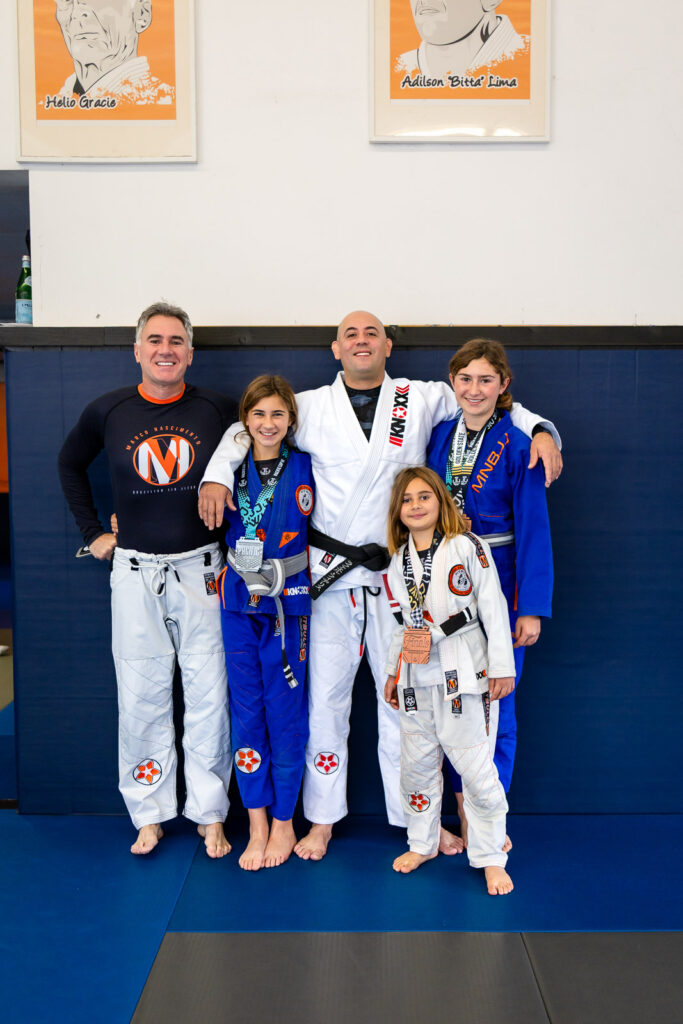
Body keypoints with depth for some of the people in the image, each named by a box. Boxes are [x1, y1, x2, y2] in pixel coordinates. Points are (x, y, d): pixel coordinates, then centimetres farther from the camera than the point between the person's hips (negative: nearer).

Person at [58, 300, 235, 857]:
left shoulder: (218, 410, -3)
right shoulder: (108, 411, 1)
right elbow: (70, 463, 19)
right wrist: (93, 530, 13)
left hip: (201, 570, -1)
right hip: (135, 573, 1)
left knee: (209, 695, 4)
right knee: (141, 698, 6)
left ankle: (210, 815, 18)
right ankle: (150, 814, 21)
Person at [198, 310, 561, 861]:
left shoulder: (422, 399, 4)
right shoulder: (311, 407, 5)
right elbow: (247, 427, 14)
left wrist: (541, 431, -2)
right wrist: (217, 475, -2)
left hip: (398, 574, 0)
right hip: (329, 573, 0)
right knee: (325, 697, 8)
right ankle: (323, 821, 24)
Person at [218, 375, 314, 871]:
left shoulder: (305, 468, -2)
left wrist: (314, 591, 1)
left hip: (288, 601, -2)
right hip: (239, 600, 2)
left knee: (286, 710, 3)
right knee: (246, 710, 5)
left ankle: (283, 823, 19)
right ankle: (257, 825, 17)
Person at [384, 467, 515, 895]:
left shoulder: (468, 547, -6)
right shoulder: (399, 560, 11)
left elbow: (493, 608, -6)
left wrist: (502, 667, -9)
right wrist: (393, 672, 20)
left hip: (460, 671, -5)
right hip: (415, 675, 6)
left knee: (475, 766, -3)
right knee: (417, 764, 14)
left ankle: (491, 858, 13)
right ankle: (423, 844, 33)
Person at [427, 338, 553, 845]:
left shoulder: (519, 447, -9)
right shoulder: (438, 436, 3)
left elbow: (534, 529, -9)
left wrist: (533, 607, -13)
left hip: (497, 584, -4)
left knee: (495, 707, 4)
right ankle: (464, 815, 27)